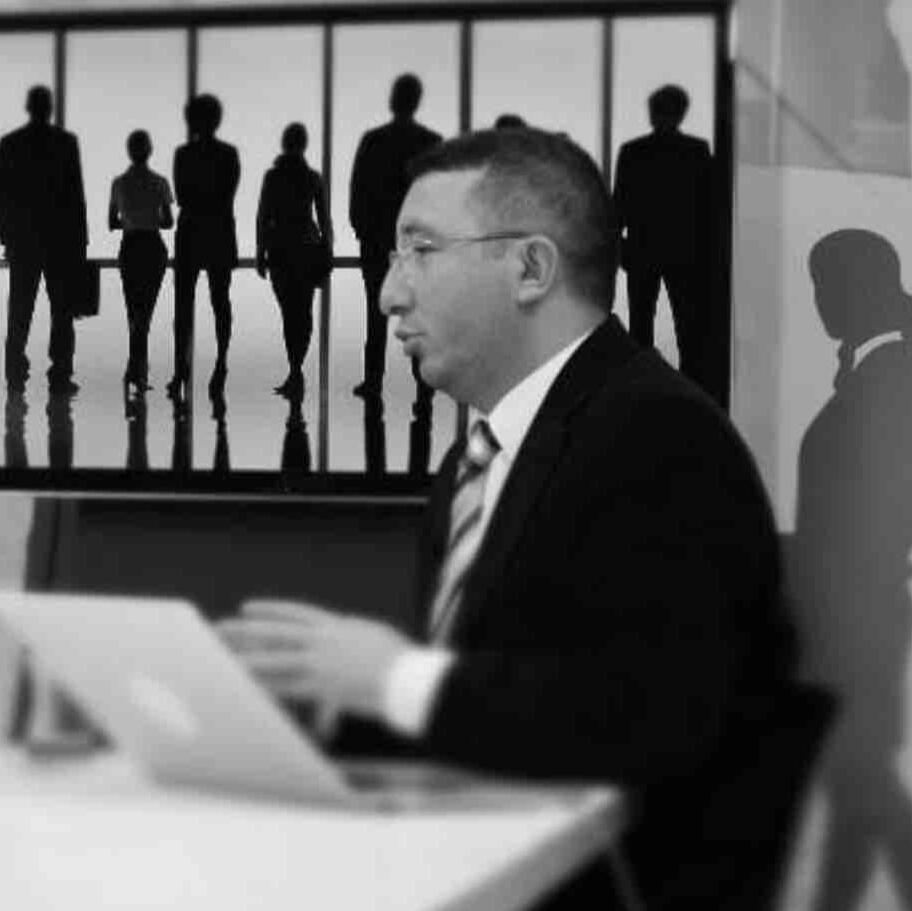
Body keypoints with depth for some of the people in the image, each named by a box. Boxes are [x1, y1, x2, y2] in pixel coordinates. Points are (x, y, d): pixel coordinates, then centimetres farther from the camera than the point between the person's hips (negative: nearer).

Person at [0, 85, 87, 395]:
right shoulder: (66, 141, -6)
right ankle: (59, 375, -4)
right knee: (62, 308, 1)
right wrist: (81, 237, -1)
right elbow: (76, 192, -6)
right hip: (61, 237, -3)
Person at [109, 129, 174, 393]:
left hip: (129, 248, 2)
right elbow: (169, 222, -4)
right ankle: (136, 370, -12)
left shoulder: (118, 183, -1)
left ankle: (140, 372, 10)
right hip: (154, 248, -2)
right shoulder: (159, 183, -7)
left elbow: (112, 223, 2)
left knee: (134, 311, 12)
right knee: (145, 310, 1)